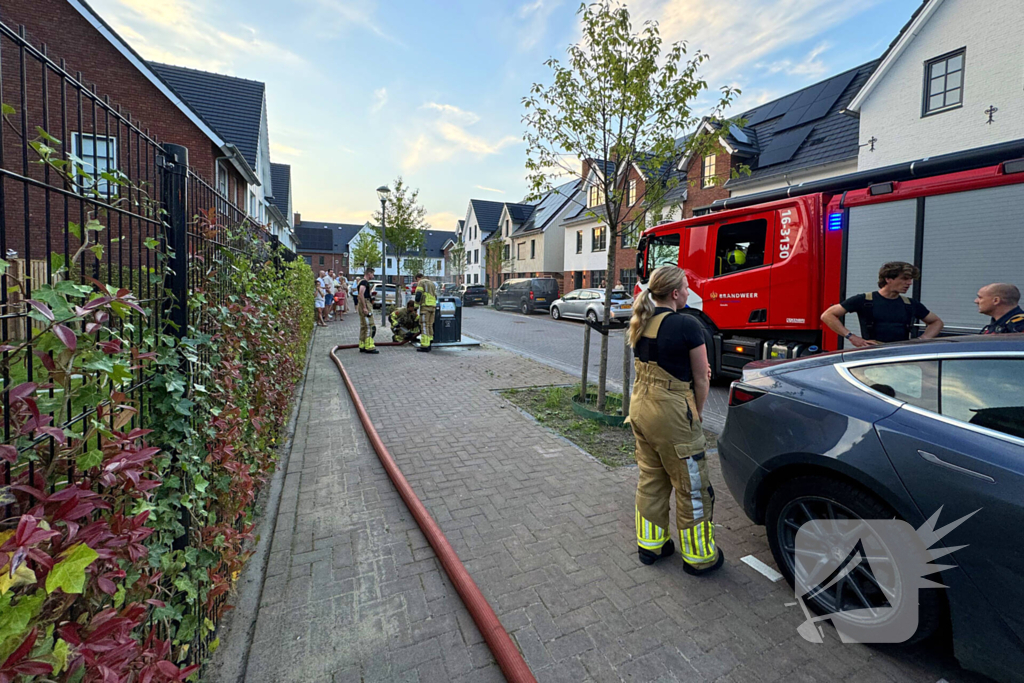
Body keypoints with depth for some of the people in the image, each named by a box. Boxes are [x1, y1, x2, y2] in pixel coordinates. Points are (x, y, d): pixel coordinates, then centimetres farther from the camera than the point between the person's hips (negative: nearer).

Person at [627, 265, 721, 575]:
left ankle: (649, 544, 37)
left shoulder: (640, 323, 4)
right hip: (671, 413, -7)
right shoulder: (687, 325, -17)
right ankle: (699, 557, 29)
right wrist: (697, 413, 6)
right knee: (691, 486, 11)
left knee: (650, 478, 21)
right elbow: (701, 379, -10)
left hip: (640, 406, 8)